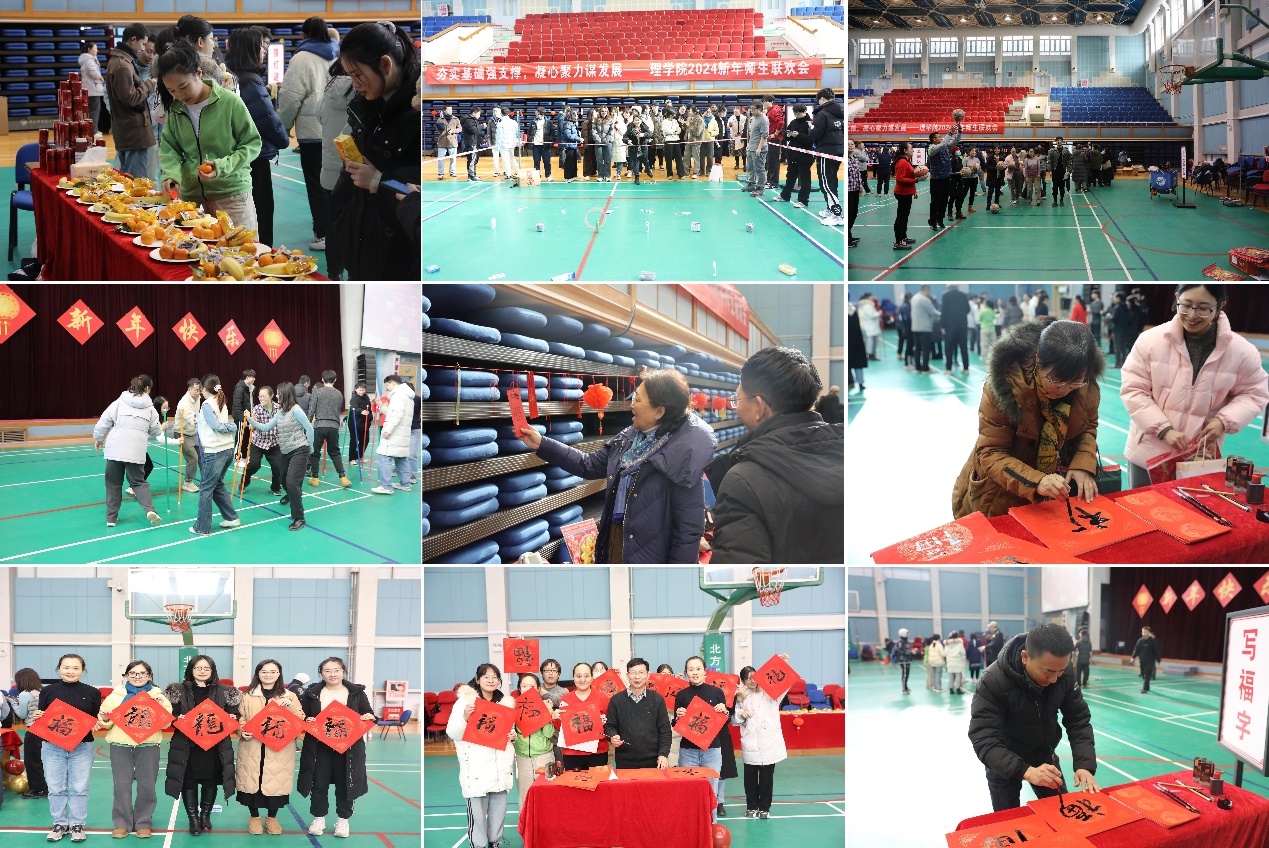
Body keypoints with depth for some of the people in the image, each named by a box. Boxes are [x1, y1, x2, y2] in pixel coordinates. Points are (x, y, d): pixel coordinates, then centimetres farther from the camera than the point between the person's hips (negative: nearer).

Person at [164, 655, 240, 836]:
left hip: (215, 745, 1)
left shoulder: (225, 692, 6)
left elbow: (232, 715, 10)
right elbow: (170, 714, 0)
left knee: (210, 781, 8)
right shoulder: (178, 691, 2)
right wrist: (177, 719, -20)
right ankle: (193, 818, 12)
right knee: (189, 781, 1)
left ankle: (206, 815, 25)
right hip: (187, 745, -1)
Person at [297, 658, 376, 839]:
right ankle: (319, 817, 19)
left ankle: (343, 819, 17)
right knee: (319, 783, 6)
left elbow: (369, 715, 7)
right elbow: (301, 716, 7)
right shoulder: (312, 693, 3)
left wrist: (368, 718, -14)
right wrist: (307, 721, -14)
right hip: (319, 747, 0)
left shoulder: (357, 692, 3)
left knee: (345, 783, 5)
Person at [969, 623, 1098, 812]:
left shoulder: (1065, 673, -19)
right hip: (1004, 761, -4)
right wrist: (1025, 771, -50)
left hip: (1045, 755, 4)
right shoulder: (994, 682, -33)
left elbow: (1078, 720, -11)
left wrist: (1085, 765, -27)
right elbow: (984, 740, -37)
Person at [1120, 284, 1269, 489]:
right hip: (1149, 455, 0)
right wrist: (1164, 429, -16)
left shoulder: (1241, 350, -8)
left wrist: (1224, 421, -13)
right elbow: (1133, 390, -6)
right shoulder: (1151, 340, -9)